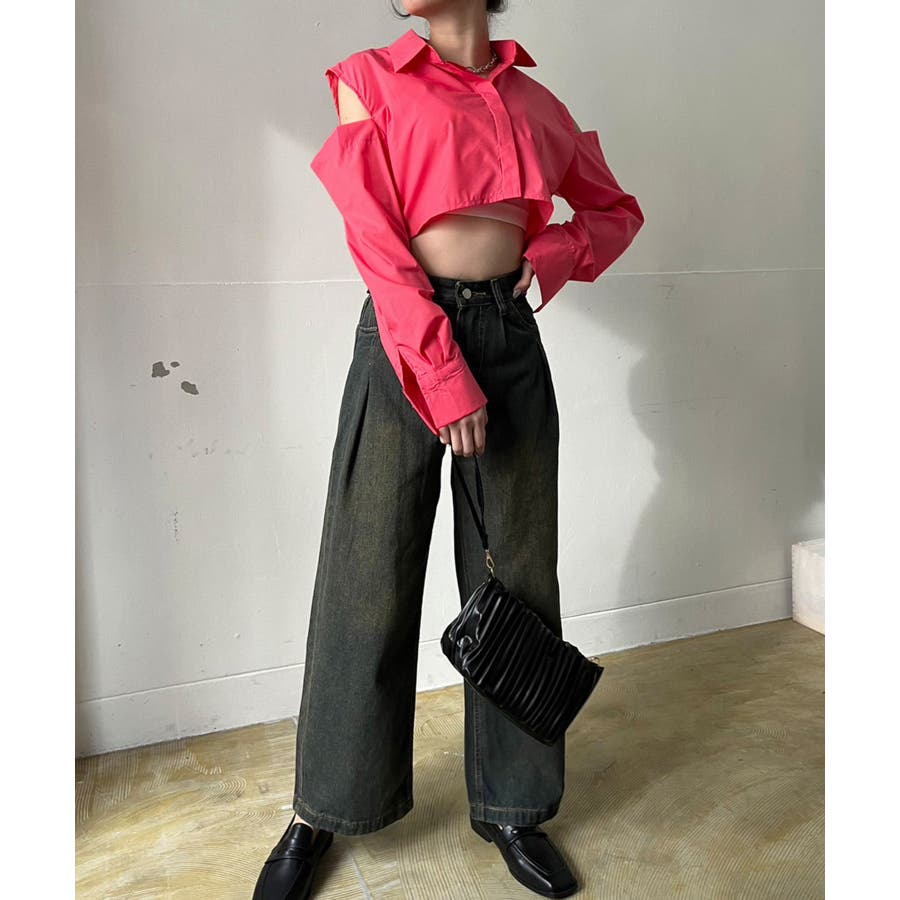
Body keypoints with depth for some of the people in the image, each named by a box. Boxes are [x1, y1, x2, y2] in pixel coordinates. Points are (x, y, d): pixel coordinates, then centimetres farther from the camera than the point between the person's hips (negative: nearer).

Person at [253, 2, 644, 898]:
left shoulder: (537, 105, 13)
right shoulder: (372, 80, 3)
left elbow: (617, 208, 24)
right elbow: (378, 245, -8)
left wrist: (557, 250, 2)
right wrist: (445, 379, -15)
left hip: (511, 338, 4)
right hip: (405, 336, -3)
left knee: (517, 577, 7)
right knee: (369, 582, 2)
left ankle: (511, 806, 26)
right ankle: (320, 814, 24)